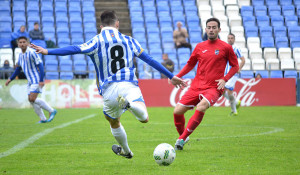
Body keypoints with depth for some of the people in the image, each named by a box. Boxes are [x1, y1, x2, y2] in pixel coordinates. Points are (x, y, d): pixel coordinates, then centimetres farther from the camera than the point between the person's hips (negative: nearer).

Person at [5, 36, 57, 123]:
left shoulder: (31, 53, -15)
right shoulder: (21, 55, 11)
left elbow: (40, 65, -18)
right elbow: (18, 69, 25)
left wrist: (41, 80, -24)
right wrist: (10, 79, 23)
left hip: (37, 80, -9)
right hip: (30, 81, 9)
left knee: (32, 99, -17)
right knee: (31, 100, 5)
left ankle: (51, 111, -6)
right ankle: (43, 119, 13)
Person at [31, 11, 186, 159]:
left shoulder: (97, 41, 5)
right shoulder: (128, 40, 13)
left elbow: (75, 49, -10)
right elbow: (149, 59, 14)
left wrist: (48, 52, -12)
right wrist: (171, 76, 20)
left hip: (109, 89, 0)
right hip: (129, 85, 0)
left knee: (114, 122, 24)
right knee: (144, 118, -13)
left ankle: (125, 151, 37)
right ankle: (131, 104, -42)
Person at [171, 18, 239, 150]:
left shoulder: (226, 47, 3)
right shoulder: (200, 47, 12)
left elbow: (235, 66, 10)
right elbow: (190, 64, 24)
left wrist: (224, 79, -6)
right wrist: (177, 76, 10)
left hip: (213, 88, -4)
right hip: (196, 86, 4)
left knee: (201, 108, -32)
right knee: (177, 111, -8)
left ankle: (182, 139, -23)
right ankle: (182, 136, 19)